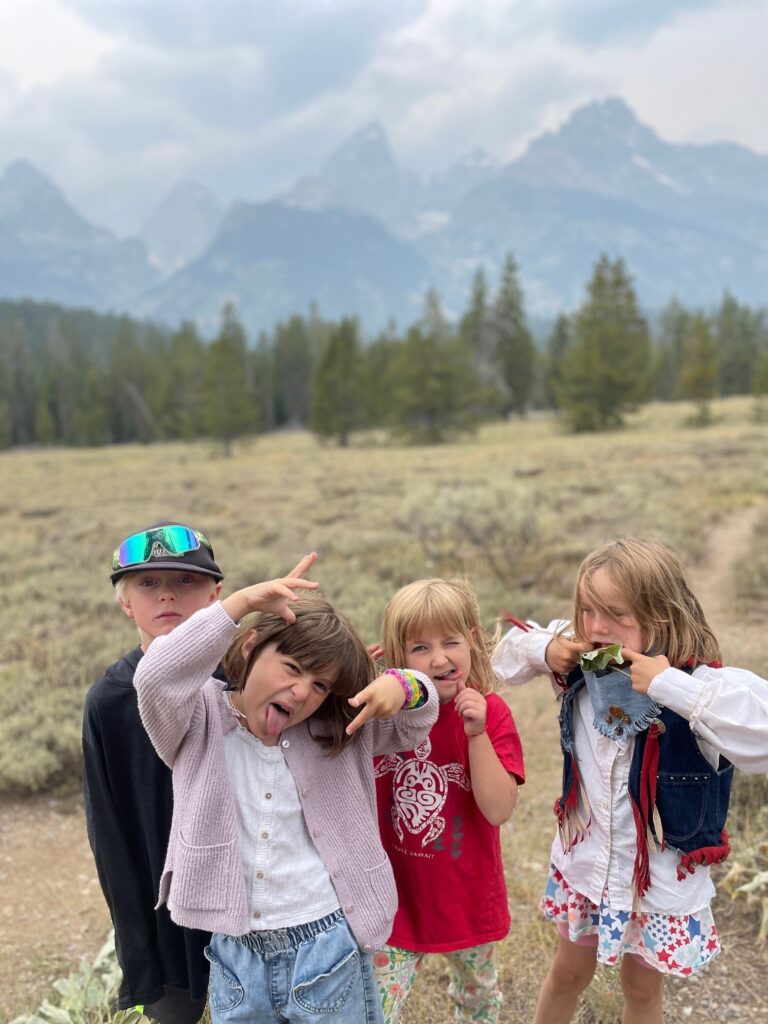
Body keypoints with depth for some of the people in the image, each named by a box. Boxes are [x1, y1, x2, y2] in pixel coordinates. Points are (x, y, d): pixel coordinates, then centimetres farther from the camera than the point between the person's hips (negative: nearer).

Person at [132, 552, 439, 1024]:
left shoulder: (332, 733, -2)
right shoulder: (200, 725, -8)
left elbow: (417, 722, 3)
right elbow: (155, 677, -27)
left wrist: (402, 686, -22)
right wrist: (242, 602, -33)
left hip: (329, 950, 1)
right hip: (237, 955, 0)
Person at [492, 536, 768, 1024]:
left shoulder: (697, 684, -28)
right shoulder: (583, 666, -13)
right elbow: (510, 651, 5)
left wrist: (670, 687, -44)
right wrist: (543, 651, -18)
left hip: (662, 876, -3)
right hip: (584, 860, 3)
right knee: (569, 972, 25)